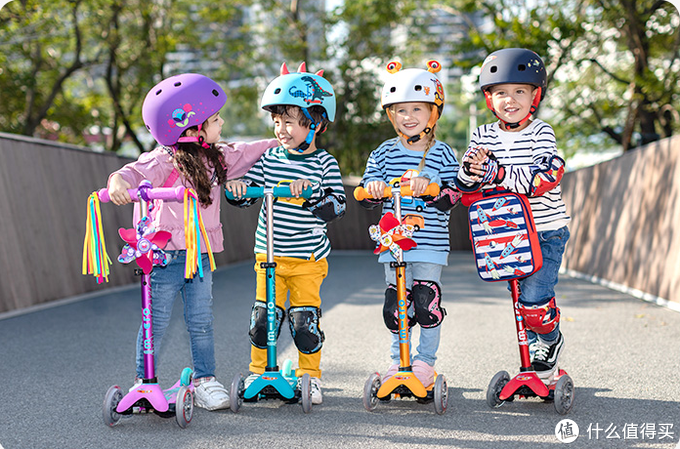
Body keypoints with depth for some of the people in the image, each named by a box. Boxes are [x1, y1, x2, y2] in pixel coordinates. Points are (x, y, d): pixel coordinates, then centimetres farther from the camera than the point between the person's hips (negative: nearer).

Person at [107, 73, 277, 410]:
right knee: (156, 322, 3)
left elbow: (247, 154, 25)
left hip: (201, 255, 6)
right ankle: (143, 381, 16)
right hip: (167, 253, -6)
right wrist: (120, 182, -48)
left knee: (201, 322, 9)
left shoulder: (215, 158, 11)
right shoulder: (165, 160, -13)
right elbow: (137, 172, -27)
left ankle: (205, 381, 19)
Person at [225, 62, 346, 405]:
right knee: (263, 314, 3)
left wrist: (311, 193, -27)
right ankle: (258, 371, 21)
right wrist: (237, 189, -17)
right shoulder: (270, 158, 4)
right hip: (269, 256, 3)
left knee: (305, 319, -1)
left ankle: (310, 376, 17)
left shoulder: (323, 163, -4)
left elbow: (336, 207, -12)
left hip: (308, 259, -3)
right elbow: (246, 194, 5)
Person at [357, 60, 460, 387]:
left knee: (427, 302, -5)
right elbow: (365, 199, 6)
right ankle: (398, 359, 22)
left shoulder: (442, 154, 1)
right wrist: (372, 188, -17)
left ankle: (426, 360, 13)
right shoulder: (383, 154, 7)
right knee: (395, 304, 4)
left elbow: (452, 198, -7)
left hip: (430, 243, -2)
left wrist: (429, 187, -25)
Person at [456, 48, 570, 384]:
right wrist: (470, 170, -21)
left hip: (546, 232, -4)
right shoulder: (483, 136, 2)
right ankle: (534, 345, 40)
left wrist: (497, 173, -29)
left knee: (533, 298, -14)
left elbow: (545, 178, -24)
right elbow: (465, 185, 2)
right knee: (522, 293, 17)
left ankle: (551, 339, 16)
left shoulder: (541, 133, -10)